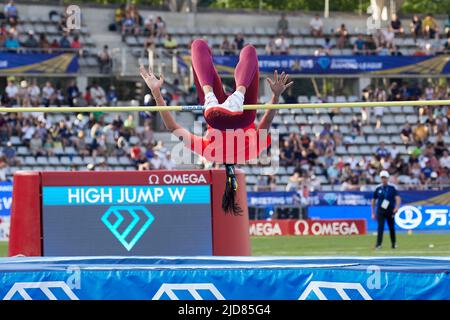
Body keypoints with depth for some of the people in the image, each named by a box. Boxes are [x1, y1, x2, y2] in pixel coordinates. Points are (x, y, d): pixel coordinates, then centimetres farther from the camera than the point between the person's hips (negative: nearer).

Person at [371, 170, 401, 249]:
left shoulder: (392, 187, -1)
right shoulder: (378, 188, 4)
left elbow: (398, 198, -10)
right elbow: (373, 200, 10)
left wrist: (397, 207, -27)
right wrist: (373, 213, 8)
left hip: (390, 211, 0)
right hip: (380, 211, 0)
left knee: (392, 227, 9)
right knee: (380, 227, -12)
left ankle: (393, 243, 27)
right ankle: (378, 244, -17)